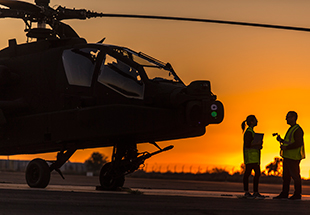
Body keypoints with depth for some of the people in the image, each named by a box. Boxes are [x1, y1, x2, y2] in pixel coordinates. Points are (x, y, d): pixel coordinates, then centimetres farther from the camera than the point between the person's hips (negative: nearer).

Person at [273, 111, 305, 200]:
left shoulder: (297, 129, -14)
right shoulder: (291, 129, 18)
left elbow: (298, 143, -23)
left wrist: (286, 147, -21)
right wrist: (281, 140, 11)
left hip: (293, 157, -10)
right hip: (288, 156, 10)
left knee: (295, 175, -3)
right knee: (286, 175, 10)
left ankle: (297, 194, 3)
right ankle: (284, 194, 14)